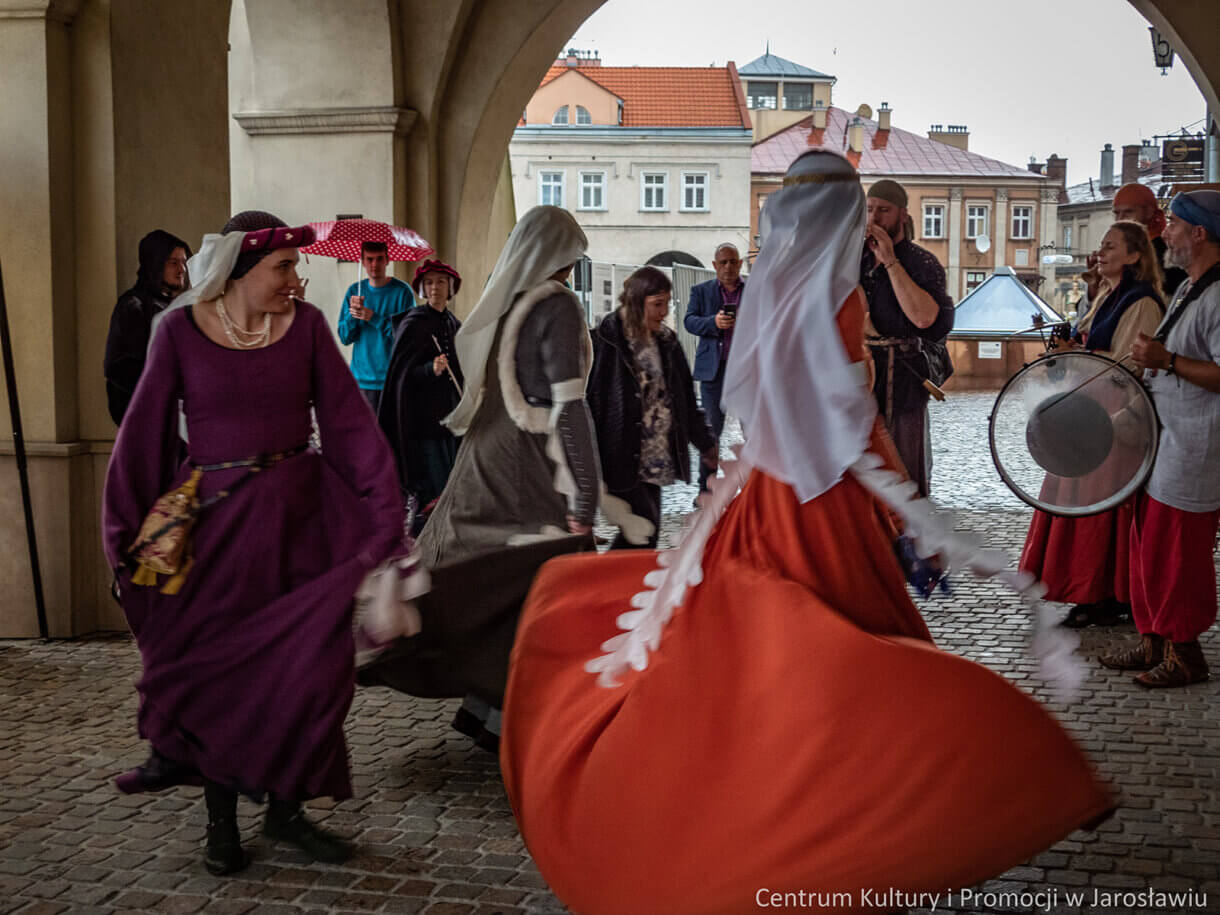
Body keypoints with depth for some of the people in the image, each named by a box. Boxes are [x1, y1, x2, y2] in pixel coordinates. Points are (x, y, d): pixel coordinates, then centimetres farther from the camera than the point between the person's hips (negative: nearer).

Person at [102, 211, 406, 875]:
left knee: (305, 663, 4)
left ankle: (286, 808, 22)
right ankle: (220, 818, 23)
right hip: (215, 517, -1)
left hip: (299, 514, 2)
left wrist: (384, 514, -6)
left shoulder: (305, 323, -1)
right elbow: (145, 433, -2)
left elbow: (347, 420, -1)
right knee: (214, 663, 6)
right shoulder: (181, 329, -5)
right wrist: (129, 532, -3)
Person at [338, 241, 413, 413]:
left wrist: (374, 318, -15)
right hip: (362, 378, 3)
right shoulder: (354, 291, 9)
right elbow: (345, 338, 8)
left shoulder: (402, 291, -2)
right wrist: (352, 315, -12)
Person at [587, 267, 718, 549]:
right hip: (622, 459, -7)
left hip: (655, 460, 7)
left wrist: (706, 443, 19)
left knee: (648, 533, 7)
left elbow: (685, 398, 20)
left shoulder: (666, 342, 12)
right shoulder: (606, 341, -9)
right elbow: (591, 399, -11)